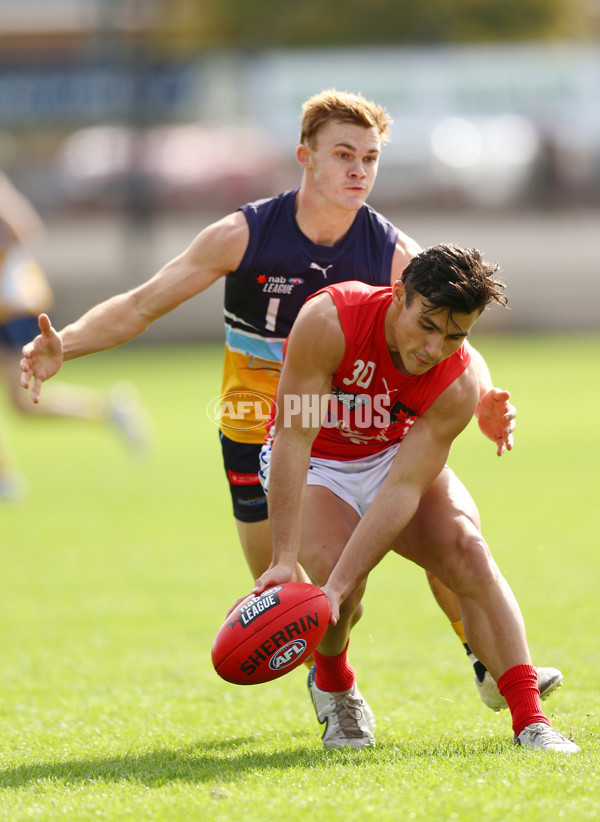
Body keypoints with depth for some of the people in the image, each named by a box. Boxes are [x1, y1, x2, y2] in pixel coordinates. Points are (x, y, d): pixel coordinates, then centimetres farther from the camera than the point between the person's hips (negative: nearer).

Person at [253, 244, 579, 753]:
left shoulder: (457, 386, -25)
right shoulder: (329, 322, -33)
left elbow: (404, 487, -31)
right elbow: (294, 439, -32)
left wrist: (339, 585, -40)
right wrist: (285, 559, -38)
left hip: (397, 457, 2)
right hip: (316, 465, -2)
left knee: (466, 549, -24)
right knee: (340, 590, -26)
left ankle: (530, 722, -24)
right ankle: (332, 684, 10)